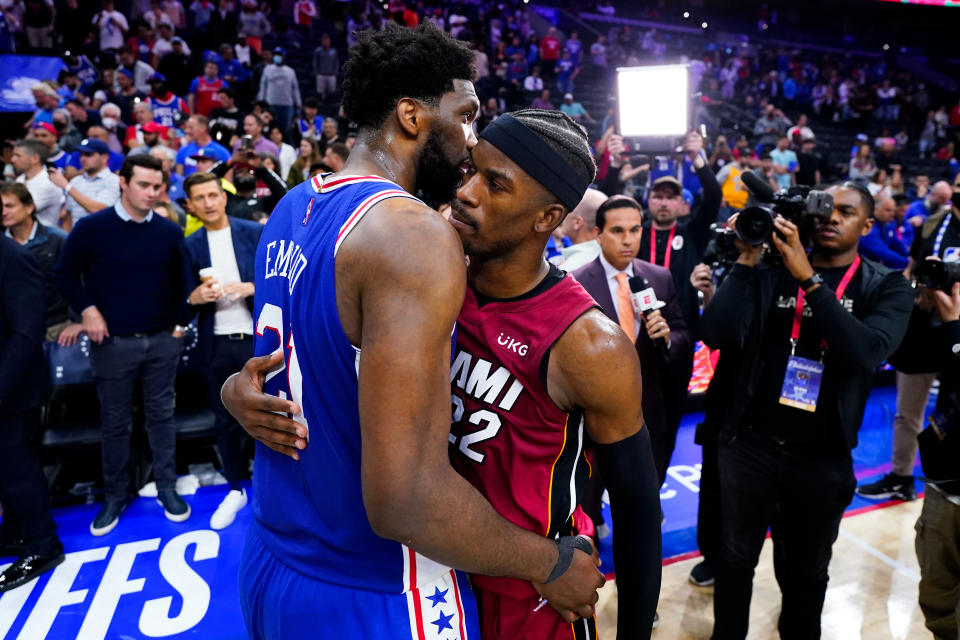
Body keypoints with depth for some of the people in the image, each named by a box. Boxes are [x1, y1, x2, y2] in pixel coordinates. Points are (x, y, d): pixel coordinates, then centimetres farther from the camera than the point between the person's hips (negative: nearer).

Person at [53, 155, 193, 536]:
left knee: (161, 416, 11)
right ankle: (115, 495, 24)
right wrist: (87, 310, -10)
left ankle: (167, 487, 23)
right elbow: (65, 274, 3)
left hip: (163, 340, 2)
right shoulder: (91, 228, -5)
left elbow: (180, 281, 10)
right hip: (113, 344, -1)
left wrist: (180, 323, 4)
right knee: (115, 423, 9)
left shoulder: (170, 232, 2)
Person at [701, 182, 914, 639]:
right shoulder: (771, 271, -2)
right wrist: (746, 261, -18)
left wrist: (808, 278, -24)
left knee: (805, 573, 19)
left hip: (822, 458, 0)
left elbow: (865, 352, -21)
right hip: (749, 445, 0)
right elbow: (717, 335, -14)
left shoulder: (887, 288, -1)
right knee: (736, 560, 16)